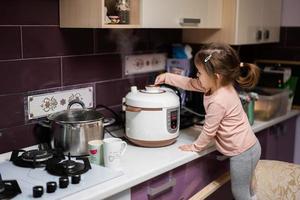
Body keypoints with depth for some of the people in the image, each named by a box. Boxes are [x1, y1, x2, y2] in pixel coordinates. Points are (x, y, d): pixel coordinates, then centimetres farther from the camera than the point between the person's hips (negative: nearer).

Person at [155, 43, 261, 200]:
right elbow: (190, 84, 9)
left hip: (242, 152, -9)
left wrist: (195, 146, -3)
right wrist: (167, 77, 8)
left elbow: (208, 131, -19)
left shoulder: (218, 101, -30)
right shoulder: (219, 85, -4)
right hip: (246, 146, 9)